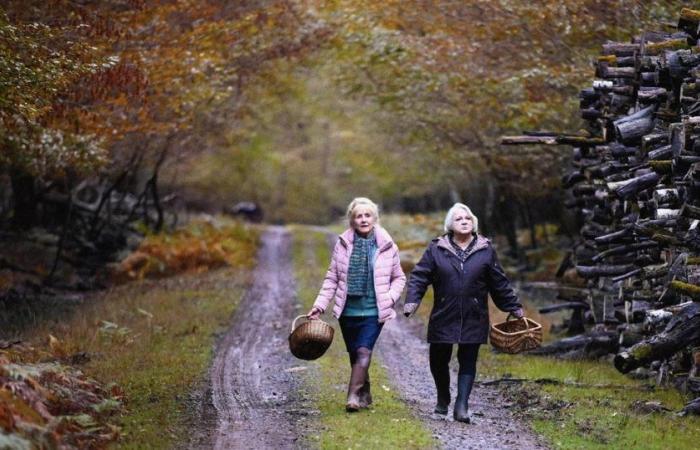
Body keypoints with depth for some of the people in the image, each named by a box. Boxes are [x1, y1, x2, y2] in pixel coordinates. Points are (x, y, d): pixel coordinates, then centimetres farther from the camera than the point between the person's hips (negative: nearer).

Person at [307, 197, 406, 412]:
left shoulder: (387, 246, -1)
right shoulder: (343, 244, 2)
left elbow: (399, 278, 9)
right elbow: (332, 278, 7)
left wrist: (390, 297, -8)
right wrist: (319, 305, 0)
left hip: (373, 311, -3)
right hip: (348, 311, 3)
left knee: (363, 352, -16)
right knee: (355, 355, 10)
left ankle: (353, 397, -20)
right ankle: (365, 394, 26)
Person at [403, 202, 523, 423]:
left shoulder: (485, 250, 4)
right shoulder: (436, 249, 1)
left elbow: (499, 283, 11)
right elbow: (419, 276, -1)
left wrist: (514, 307, 13)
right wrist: (412, 301, -15)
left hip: (473, 319, 0)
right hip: (443, 318, 0)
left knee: (468, 362, -2)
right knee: (438, 360, 7)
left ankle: (462, 406, -1)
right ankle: (443, 399, 31)